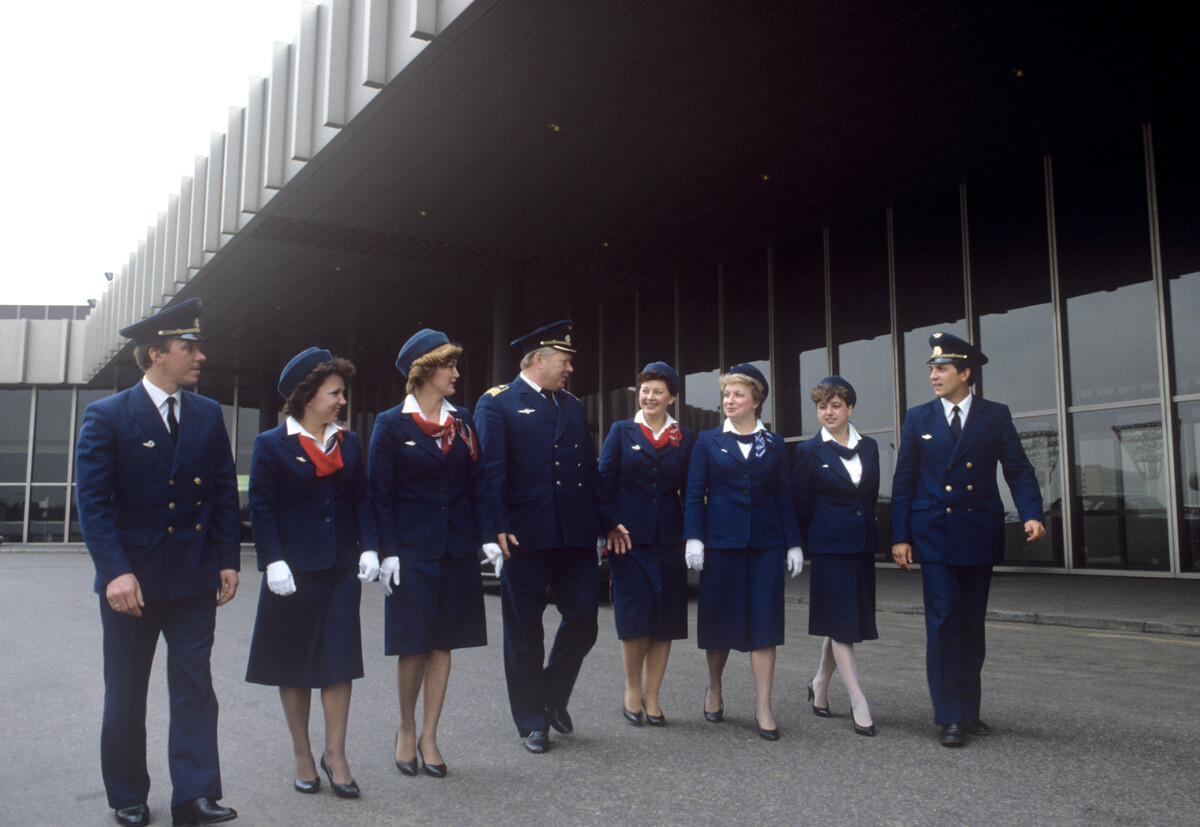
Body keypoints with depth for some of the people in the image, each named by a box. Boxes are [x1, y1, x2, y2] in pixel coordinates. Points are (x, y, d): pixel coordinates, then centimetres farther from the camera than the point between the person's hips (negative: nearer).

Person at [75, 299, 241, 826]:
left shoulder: (208, 415, 5)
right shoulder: (107, 417, -6)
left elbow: (225, 492, 7)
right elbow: (93, 501, -11)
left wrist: (228, 560, 1)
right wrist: (115, 571, -19)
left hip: (195, 579, 3)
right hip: (131, 579, -2)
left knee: (194, 685, 3)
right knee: (126, 694, 12)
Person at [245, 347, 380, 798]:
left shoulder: (349, 442, 9)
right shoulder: (272, 444, -3)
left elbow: (362, 499, 10)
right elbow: (262, 507, -6)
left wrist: (369, 548, -1)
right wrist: (273, 561, -14)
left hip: (341, 568, 3)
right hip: (294, 570, -3)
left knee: (339, 660, 2)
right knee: (295, 665, 8)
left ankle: (335, 754, 13)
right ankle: (302, 755, 23)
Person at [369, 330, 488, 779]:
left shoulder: (462, 421, 9)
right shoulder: (391, 425, -2)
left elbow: (476, 482, 9)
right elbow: (381, 493, -4)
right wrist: (388, 553, -10)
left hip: (458, 550, 4)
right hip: (413, 551, -3)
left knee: (443, 644, 8)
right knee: (413, 646, 2)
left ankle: (429, 737, 20)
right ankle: (406, 730, 25)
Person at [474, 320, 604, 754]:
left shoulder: (572, 406, 17)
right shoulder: (497, 403, -1)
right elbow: (491, 470, -9)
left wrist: (599, 526, 14)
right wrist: (496, 530, -18)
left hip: (576, 537, 5)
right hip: (525, 537, -5)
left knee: (583, 618, 4)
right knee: (524, 633, 6)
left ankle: (554, 697, 28)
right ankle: (533, 722, 20)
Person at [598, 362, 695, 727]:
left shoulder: (686, 439, 9)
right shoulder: (621, 432, 6)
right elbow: (604, 481, 2)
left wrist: (690, 534, 0)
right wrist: (612, 524, -8)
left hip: (668, 539, 2)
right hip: (629, 536, -2)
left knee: (665, 619, 4)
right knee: (634, 614, -4)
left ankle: (651, 697, 17)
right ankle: (633, 690, 16)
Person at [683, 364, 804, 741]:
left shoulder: (774, 444, 9)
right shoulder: (708, 441, 5)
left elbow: (785, 497, 9)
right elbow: (694, 493, 2)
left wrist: (793, 543, 4)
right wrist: (693, 538, -8)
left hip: (765, 543, 1)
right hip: (721, 540, -1)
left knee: (764, 621, -1)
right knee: (719, 619, 6)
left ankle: (763, 708, 4)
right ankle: (714, 689, 29)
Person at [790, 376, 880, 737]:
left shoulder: (869, 447, 9)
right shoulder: (809, 451, -3)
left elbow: (871, 495, 16)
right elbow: (800, 505, -1)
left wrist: (864, 528, 12)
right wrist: (808, 545, 0)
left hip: (862, 544, 5)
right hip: (829, 545, -5)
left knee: (843, 623, 11)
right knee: (839, 623, -4)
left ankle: (819, 684, 30)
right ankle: (858, 704, -1)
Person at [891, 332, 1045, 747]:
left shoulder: (996, 416, 4)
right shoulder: (918, 418, 4)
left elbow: (1018, 470, 0)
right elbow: (903, 480, 4)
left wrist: (1032, 514, -18)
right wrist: (900, 535, -2)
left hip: (980, 534, 1)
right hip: (934, 534, -1)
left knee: (972, 624, 10)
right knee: (943, 623, -7)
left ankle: (968, 710, 22)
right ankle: (950, 717, 0)